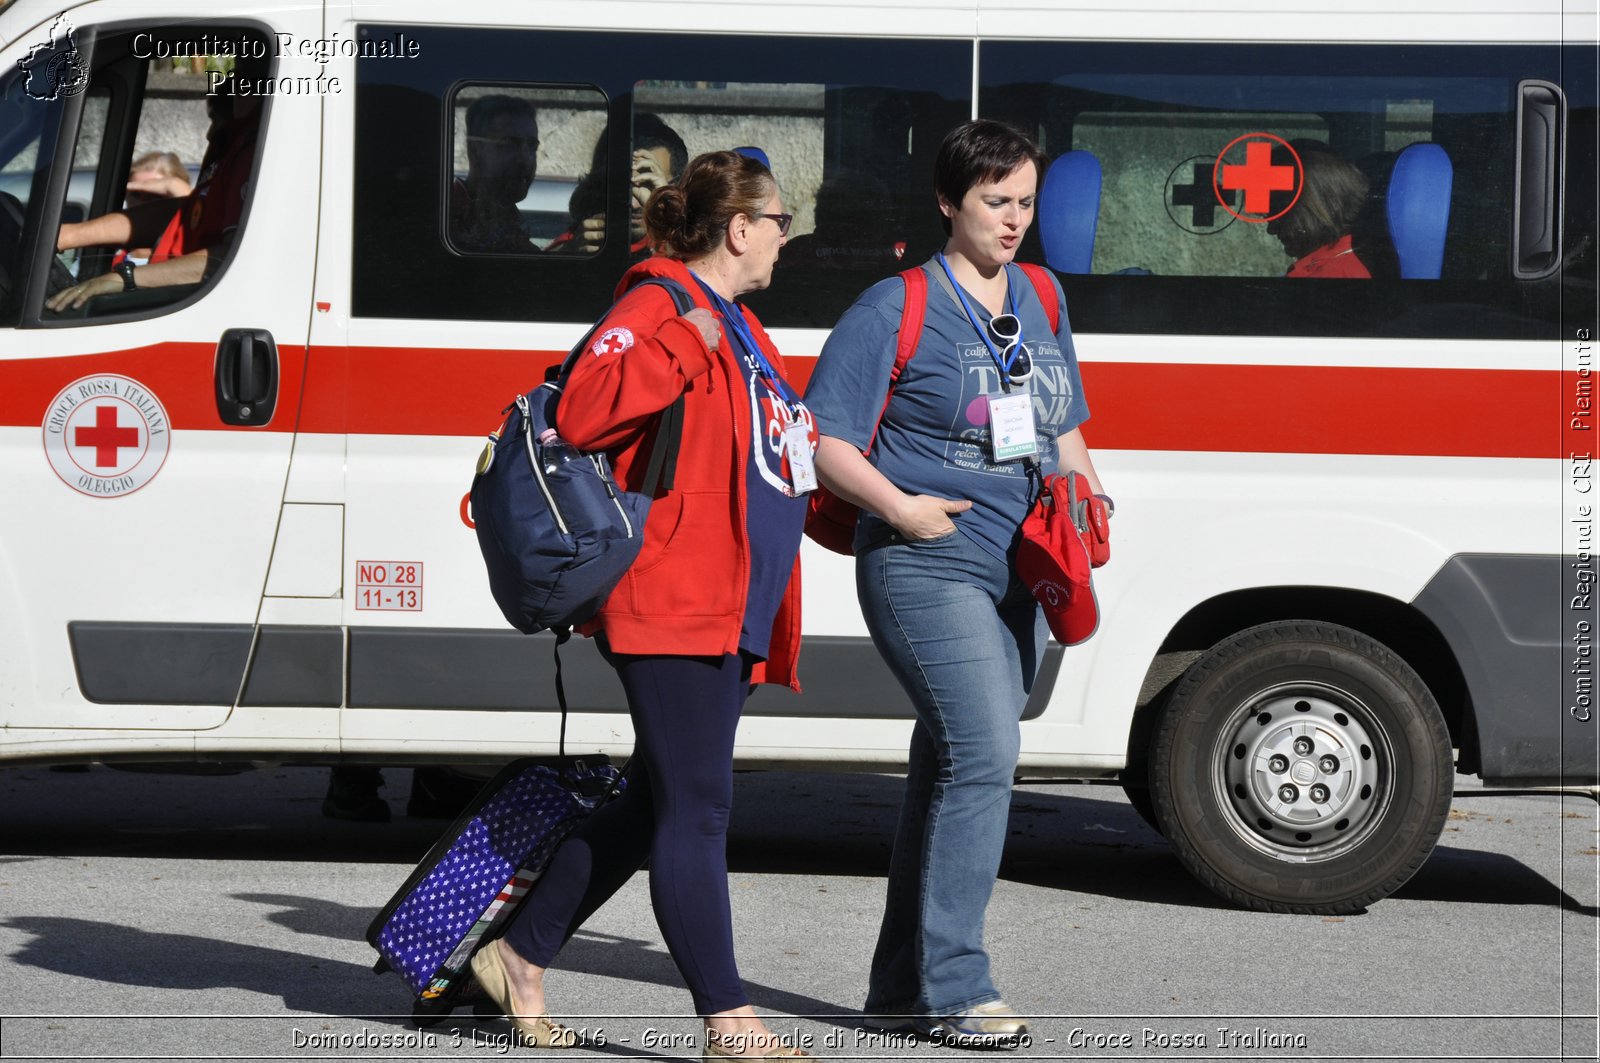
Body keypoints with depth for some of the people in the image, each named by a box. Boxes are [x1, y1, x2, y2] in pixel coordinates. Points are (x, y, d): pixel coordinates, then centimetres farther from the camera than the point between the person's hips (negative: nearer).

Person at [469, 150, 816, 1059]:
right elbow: (581, 414, -24)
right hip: (672, 603, -10)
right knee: (696, 811, -9)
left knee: (655, 805, 14)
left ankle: (522, 956, 25)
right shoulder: (656, 309, -9)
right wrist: (687, 347, -25)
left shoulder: (737, 327, 22)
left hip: (729, 612, 10)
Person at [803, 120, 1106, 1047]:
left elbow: (1065, 432, 25)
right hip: (926, 566, -7)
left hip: (1016, 571, 7)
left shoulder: (1042, 301, 15)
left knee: (952, 764, 10)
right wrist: (901, 508, -18)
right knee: (983, 753, -19)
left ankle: (904, 988, 18)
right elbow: (827, 441, -7)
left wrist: (1088, 495, 6)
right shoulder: (896, 308, -5)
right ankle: (954, 987, -14)